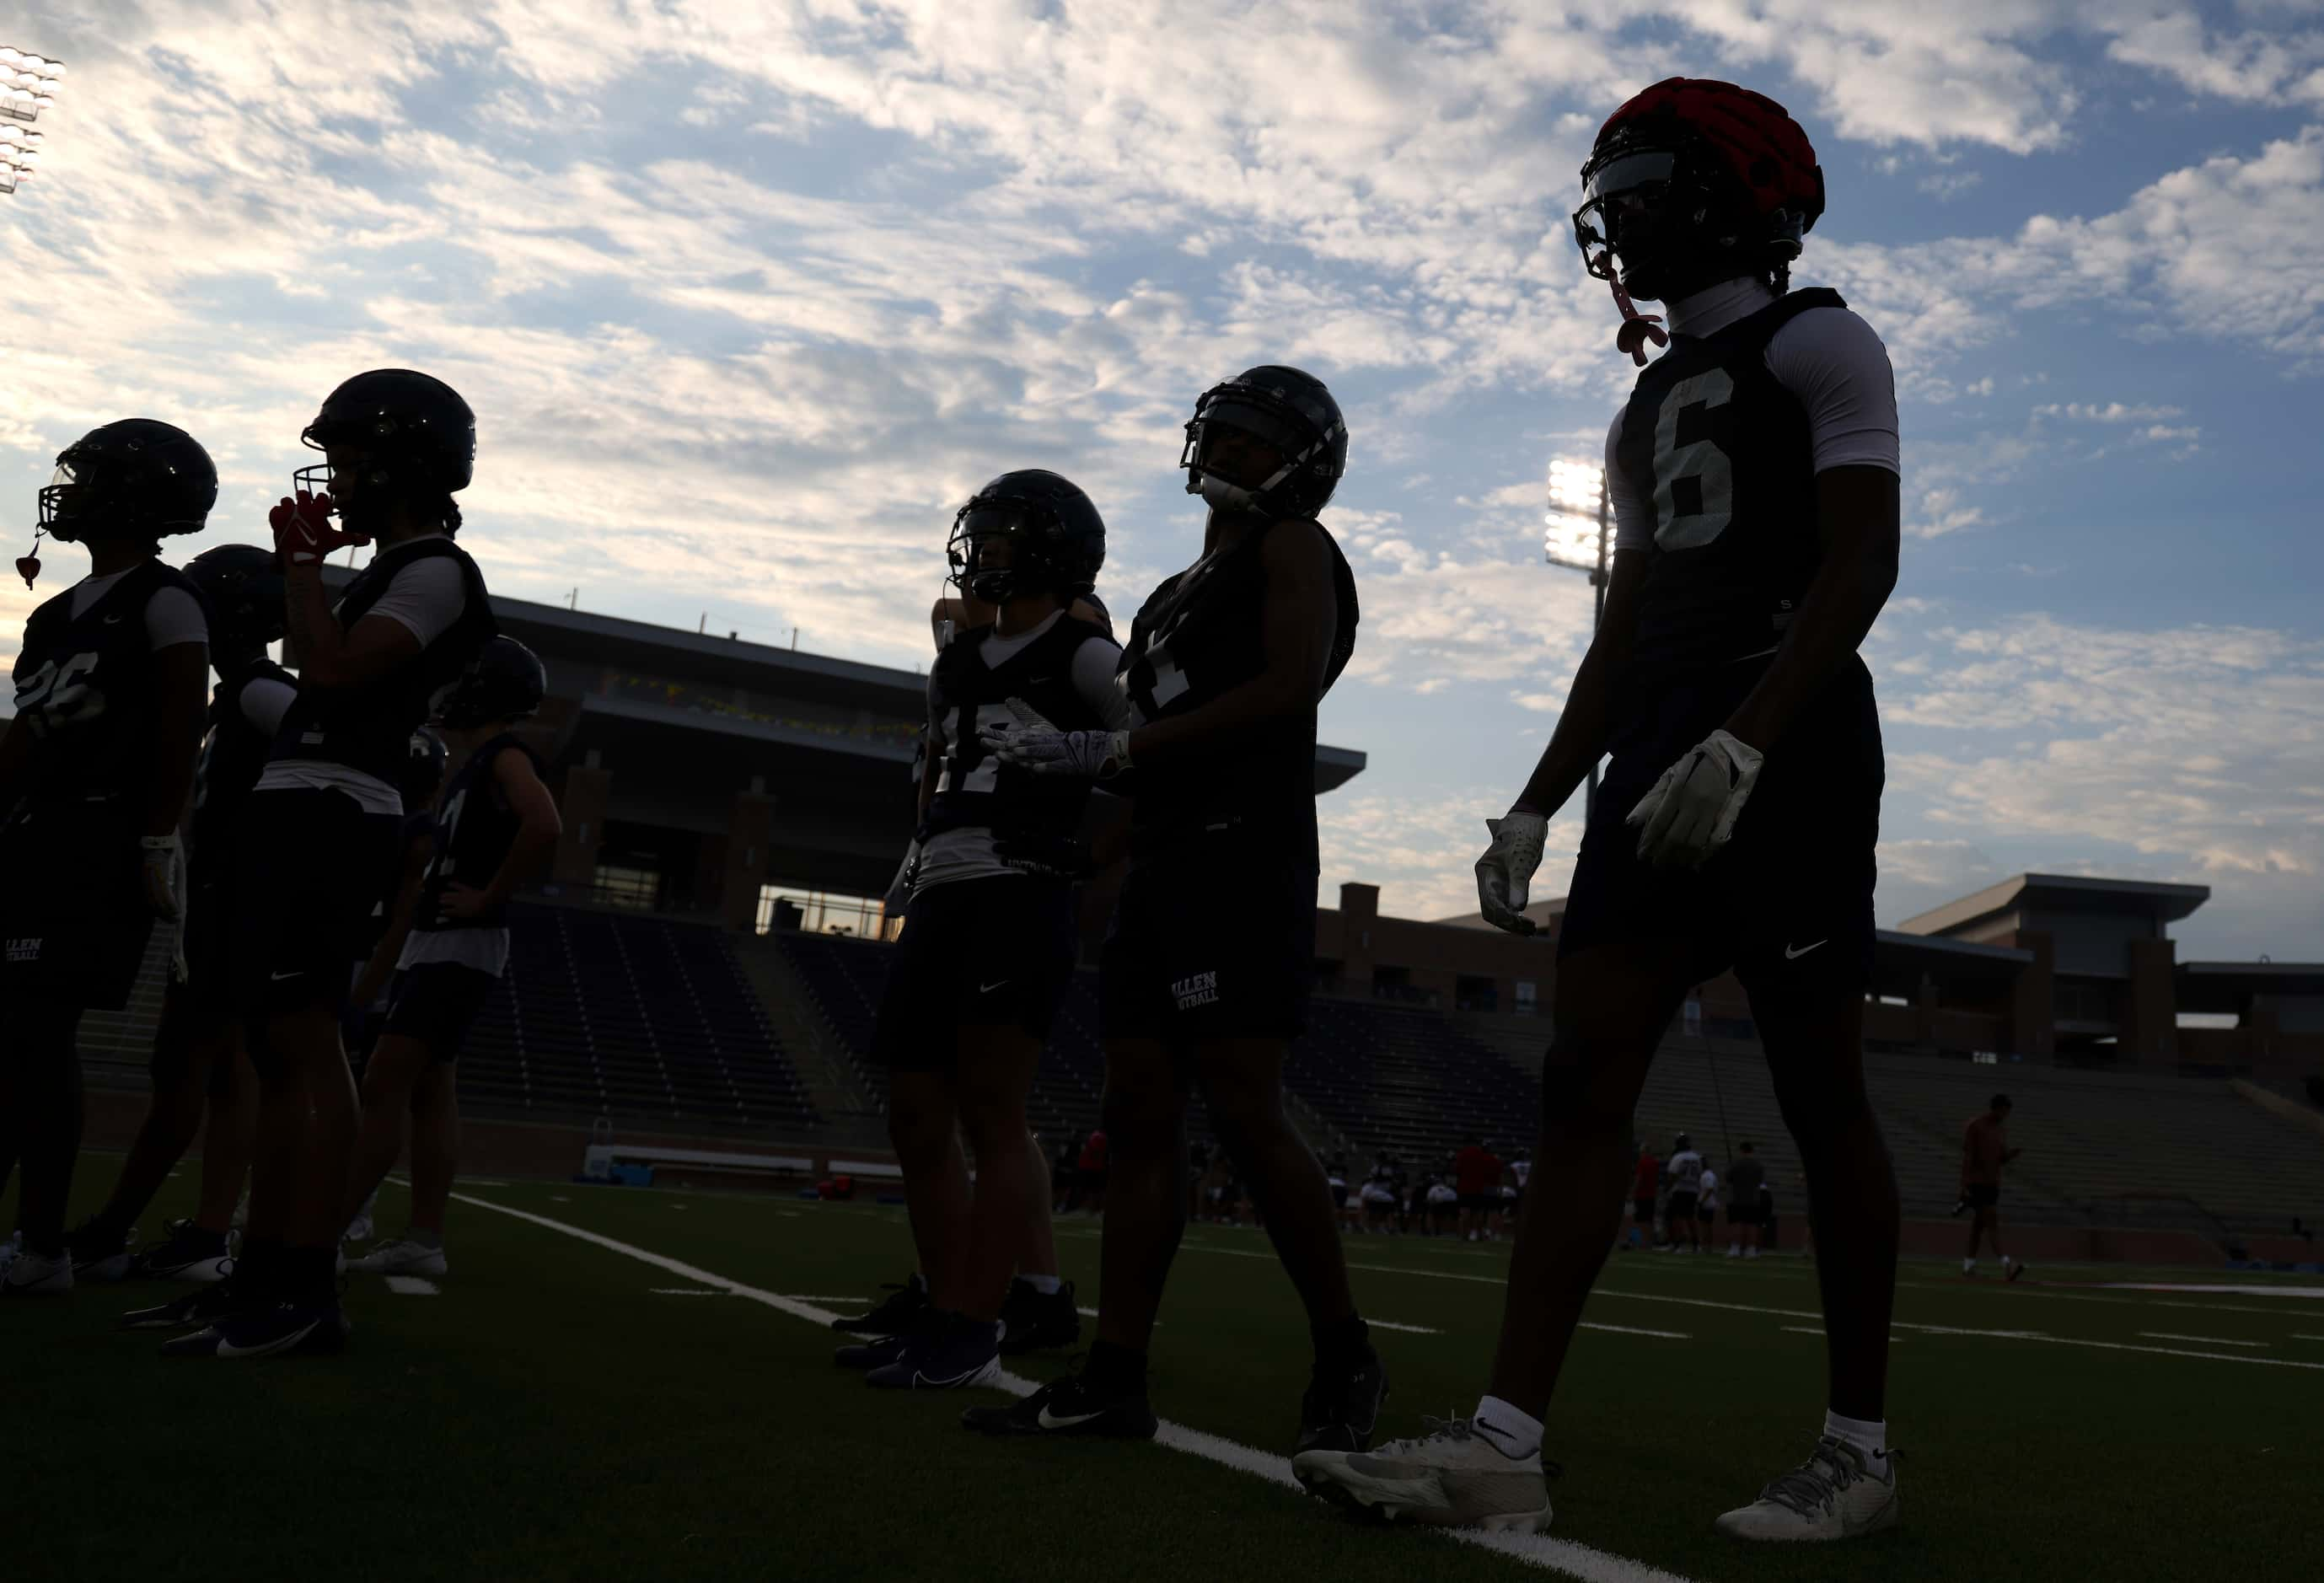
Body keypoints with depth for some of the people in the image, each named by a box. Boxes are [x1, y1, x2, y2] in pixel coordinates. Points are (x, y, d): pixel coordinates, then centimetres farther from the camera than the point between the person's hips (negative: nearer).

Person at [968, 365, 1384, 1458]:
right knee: (1139, 1115, 3)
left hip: (1241, 855, -9)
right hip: (1161, 863, 9)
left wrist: (1117, 747, -12)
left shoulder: (1291, 547, 2)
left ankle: (1345, 1359, 1)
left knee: (1245, 1113, -12)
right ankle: (1114, 1378, 5)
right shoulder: (1181, 590, 26)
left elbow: (1289, 687, -13)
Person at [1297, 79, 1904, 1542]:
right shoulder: (1650, 409, 25)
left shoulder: (1817, 345, 1)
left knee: (1820, 1092, -2)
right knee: (1585, 1077, -4)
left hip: (1791, 743, -7)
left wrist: (1742, 741, -25)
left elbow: (1862, 562, -12)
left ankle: (1860, 1448, 10)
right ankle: (1505, 1442, -6)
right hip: (1658, 753, 8)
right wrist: (1539, 805, 16)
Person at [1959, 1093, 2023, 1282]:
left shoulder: (2003, 1128, 9)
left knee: (1980, 1221, 11)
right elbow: (1967, 1156, -15)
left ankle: (1969, 1263, 18)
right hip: (1976, 1182, -7)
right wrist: (1965, 1187, -19)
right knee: (1993, 1221, -15)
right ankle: (2006, 1264, -22)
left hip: (1993, 1183, 7)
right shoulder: (1974, 1126, -13)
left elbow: (2003, 1159, 14)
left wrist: (2014, 1153, -9)